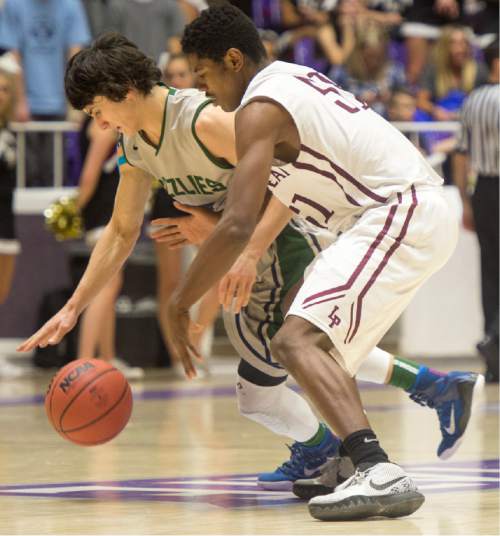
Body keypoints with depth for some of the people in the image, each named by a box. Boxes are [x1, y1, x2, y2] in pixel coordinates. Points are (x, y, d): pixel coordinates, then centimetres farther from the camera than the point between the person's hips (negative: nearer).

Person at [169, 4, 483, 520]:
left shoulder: (260, 108, -12)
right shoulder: (293, 78, 17)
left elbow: (238, 227, -21)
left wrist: (180, 302, -12)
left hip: (402, 216, -10)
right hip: (418, 211, 10)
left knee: (295, 341, -22)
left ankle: (379, 472, -38)